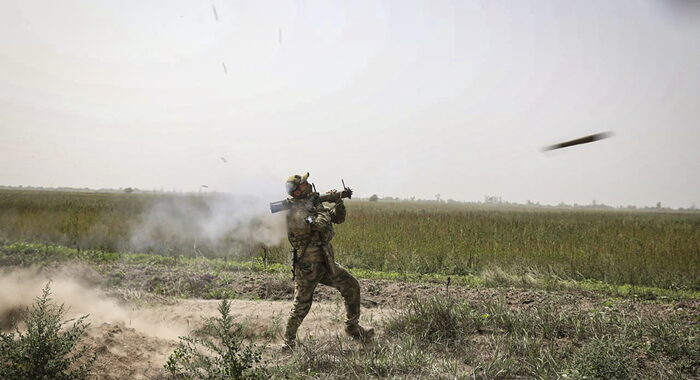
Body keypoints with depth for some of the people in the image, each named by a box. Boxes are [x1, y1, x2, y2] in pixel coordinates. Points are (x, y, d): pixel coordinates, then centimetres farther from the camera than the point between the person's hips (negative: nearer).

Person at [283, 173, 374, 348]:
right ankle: (289, 338, 20)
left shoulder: (313, 205, 9)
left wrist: (339, 202, -3)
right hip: (307, 266, -8)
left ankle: (352, 328, 17)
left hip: (326, 263, 8)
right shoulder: (295, 213, -18)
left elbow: (338, 218, 15)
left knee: (351, 286, 6)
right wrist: (320, 208, -10)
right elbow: (321, 225, -28)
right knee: (301, 306, 2)